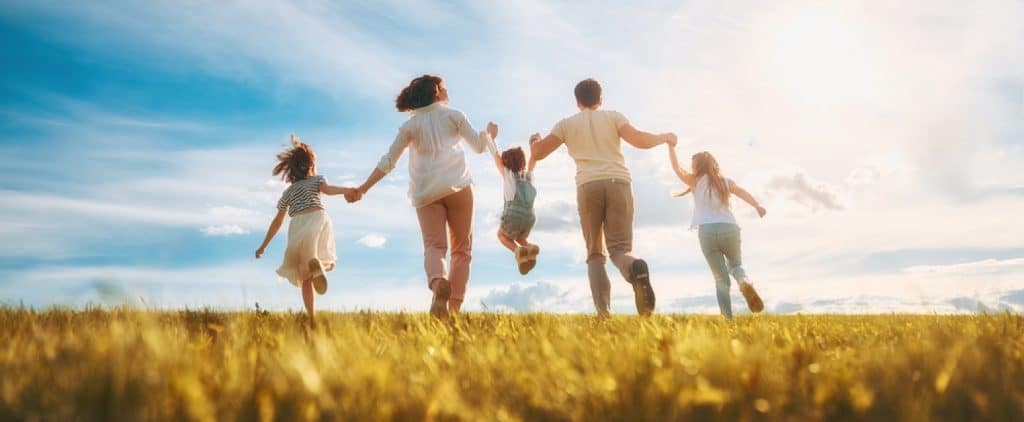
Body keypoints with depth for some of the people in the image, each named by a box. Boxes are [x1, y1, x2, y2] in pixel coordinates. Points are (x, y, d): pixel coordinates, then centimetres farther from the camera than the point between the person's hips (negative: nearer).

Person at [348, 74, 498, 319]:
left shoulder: (410, 125, 15)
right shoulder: (454, 115, 12)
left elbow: (388, 162, 10)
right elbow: (478, 147, 15)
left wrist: (363, 188, 13)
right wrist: (490, 133, 36)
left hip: (426, 192, 1)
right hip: (458, 186, -1)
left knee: (433, 245, -8)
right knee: (462, 248, 5)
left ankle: (438, 283, -41)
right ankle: (455, 306, -5)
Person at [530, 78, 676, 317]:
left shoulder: (567, 124, 19)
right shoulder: (613, 116, 17)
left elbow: (537, 153, 15)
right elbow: (639, 140, 2)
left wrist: (533, 143, 39)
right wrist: (665, 138, 20)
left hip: (588, 186, 0)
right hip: (618, 183, 0)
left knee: (596, 254, 11)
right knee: (619, 248, 1)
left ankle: (603, 312, -10)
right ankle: (636, 269, -38)